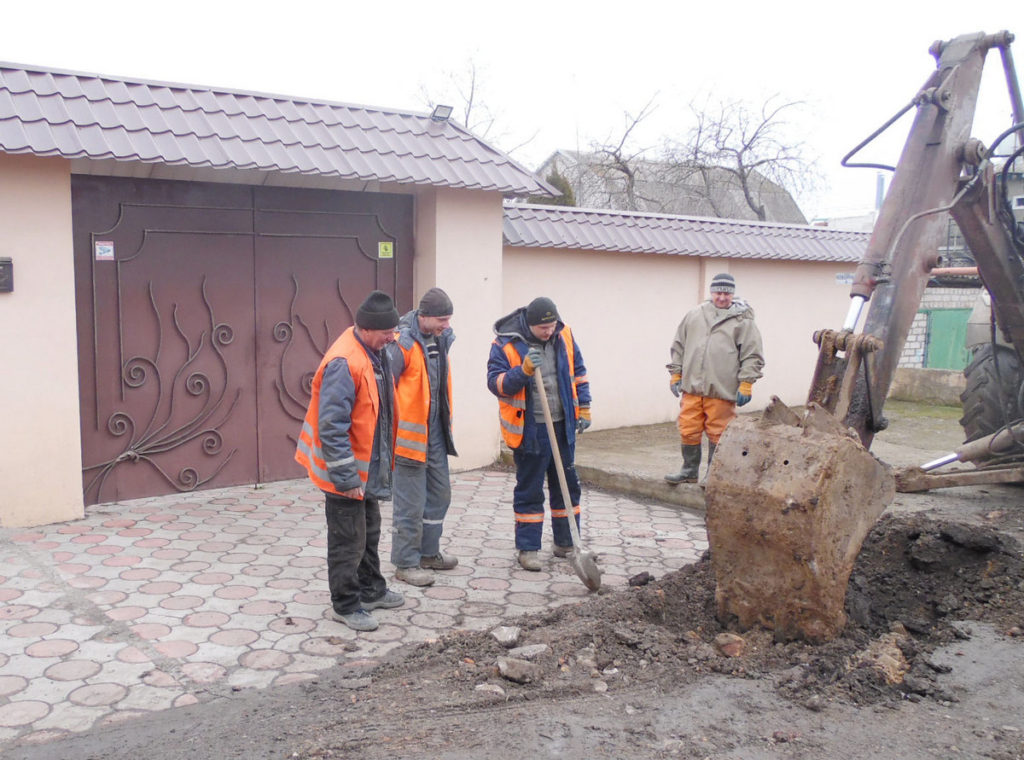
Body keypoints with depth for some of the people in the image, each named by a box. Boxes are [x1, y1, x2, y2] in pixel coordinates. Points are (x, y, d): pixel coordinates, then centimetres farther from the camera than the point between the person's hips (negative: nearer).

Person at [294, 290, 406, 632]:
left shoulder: (375, 352, 3)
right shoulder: (343, 362, -27)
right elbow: (332, 427, -29)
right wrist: (346, 476, -25)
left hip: (368, 467, 10)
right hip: (346, 471, -10)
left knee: (369, 532, 23)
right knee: (348, 540, 3)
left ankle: (371, 590, 39)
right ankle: (345, 604, 18)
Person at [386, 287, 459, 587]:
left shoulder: (439, 339, 9)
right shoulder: (402, 343, -18)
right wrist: (393, 430, -17)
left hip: (435, 432, 9)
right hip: (409, 433, -9)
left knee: (440, 493, 18)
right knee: (411, 501, 0)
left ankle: (429, 552, 33)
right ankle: (406, 563, 13)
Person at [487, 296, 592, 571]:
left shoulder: (563, 335, 1)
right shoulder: (505, 344, -13)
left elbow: (577, 371, 12)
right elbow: (495, 382, -15)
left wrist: (583, 407, 9)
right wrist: (523, 371, -30)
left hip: (562, 425, 5)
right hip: (529, 430, -5)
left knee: (568, 486, 13)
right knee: (529, 491, 3)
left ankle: (566, 543, 27)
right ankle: (527, 548, 14)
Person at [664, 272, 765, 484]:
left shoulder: (743, 320, 2)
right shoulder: (694, 315, 12)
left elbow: (753, 355, 0)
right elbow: (678, 346, 19)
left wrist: (746, 384, -5)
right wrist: (675, 373, 14)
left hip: (722, 390, -3)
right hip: (692, 387, 4)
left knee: (718, 434, 2)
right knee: (689, 431, 8)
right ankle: (689, 470, 22)